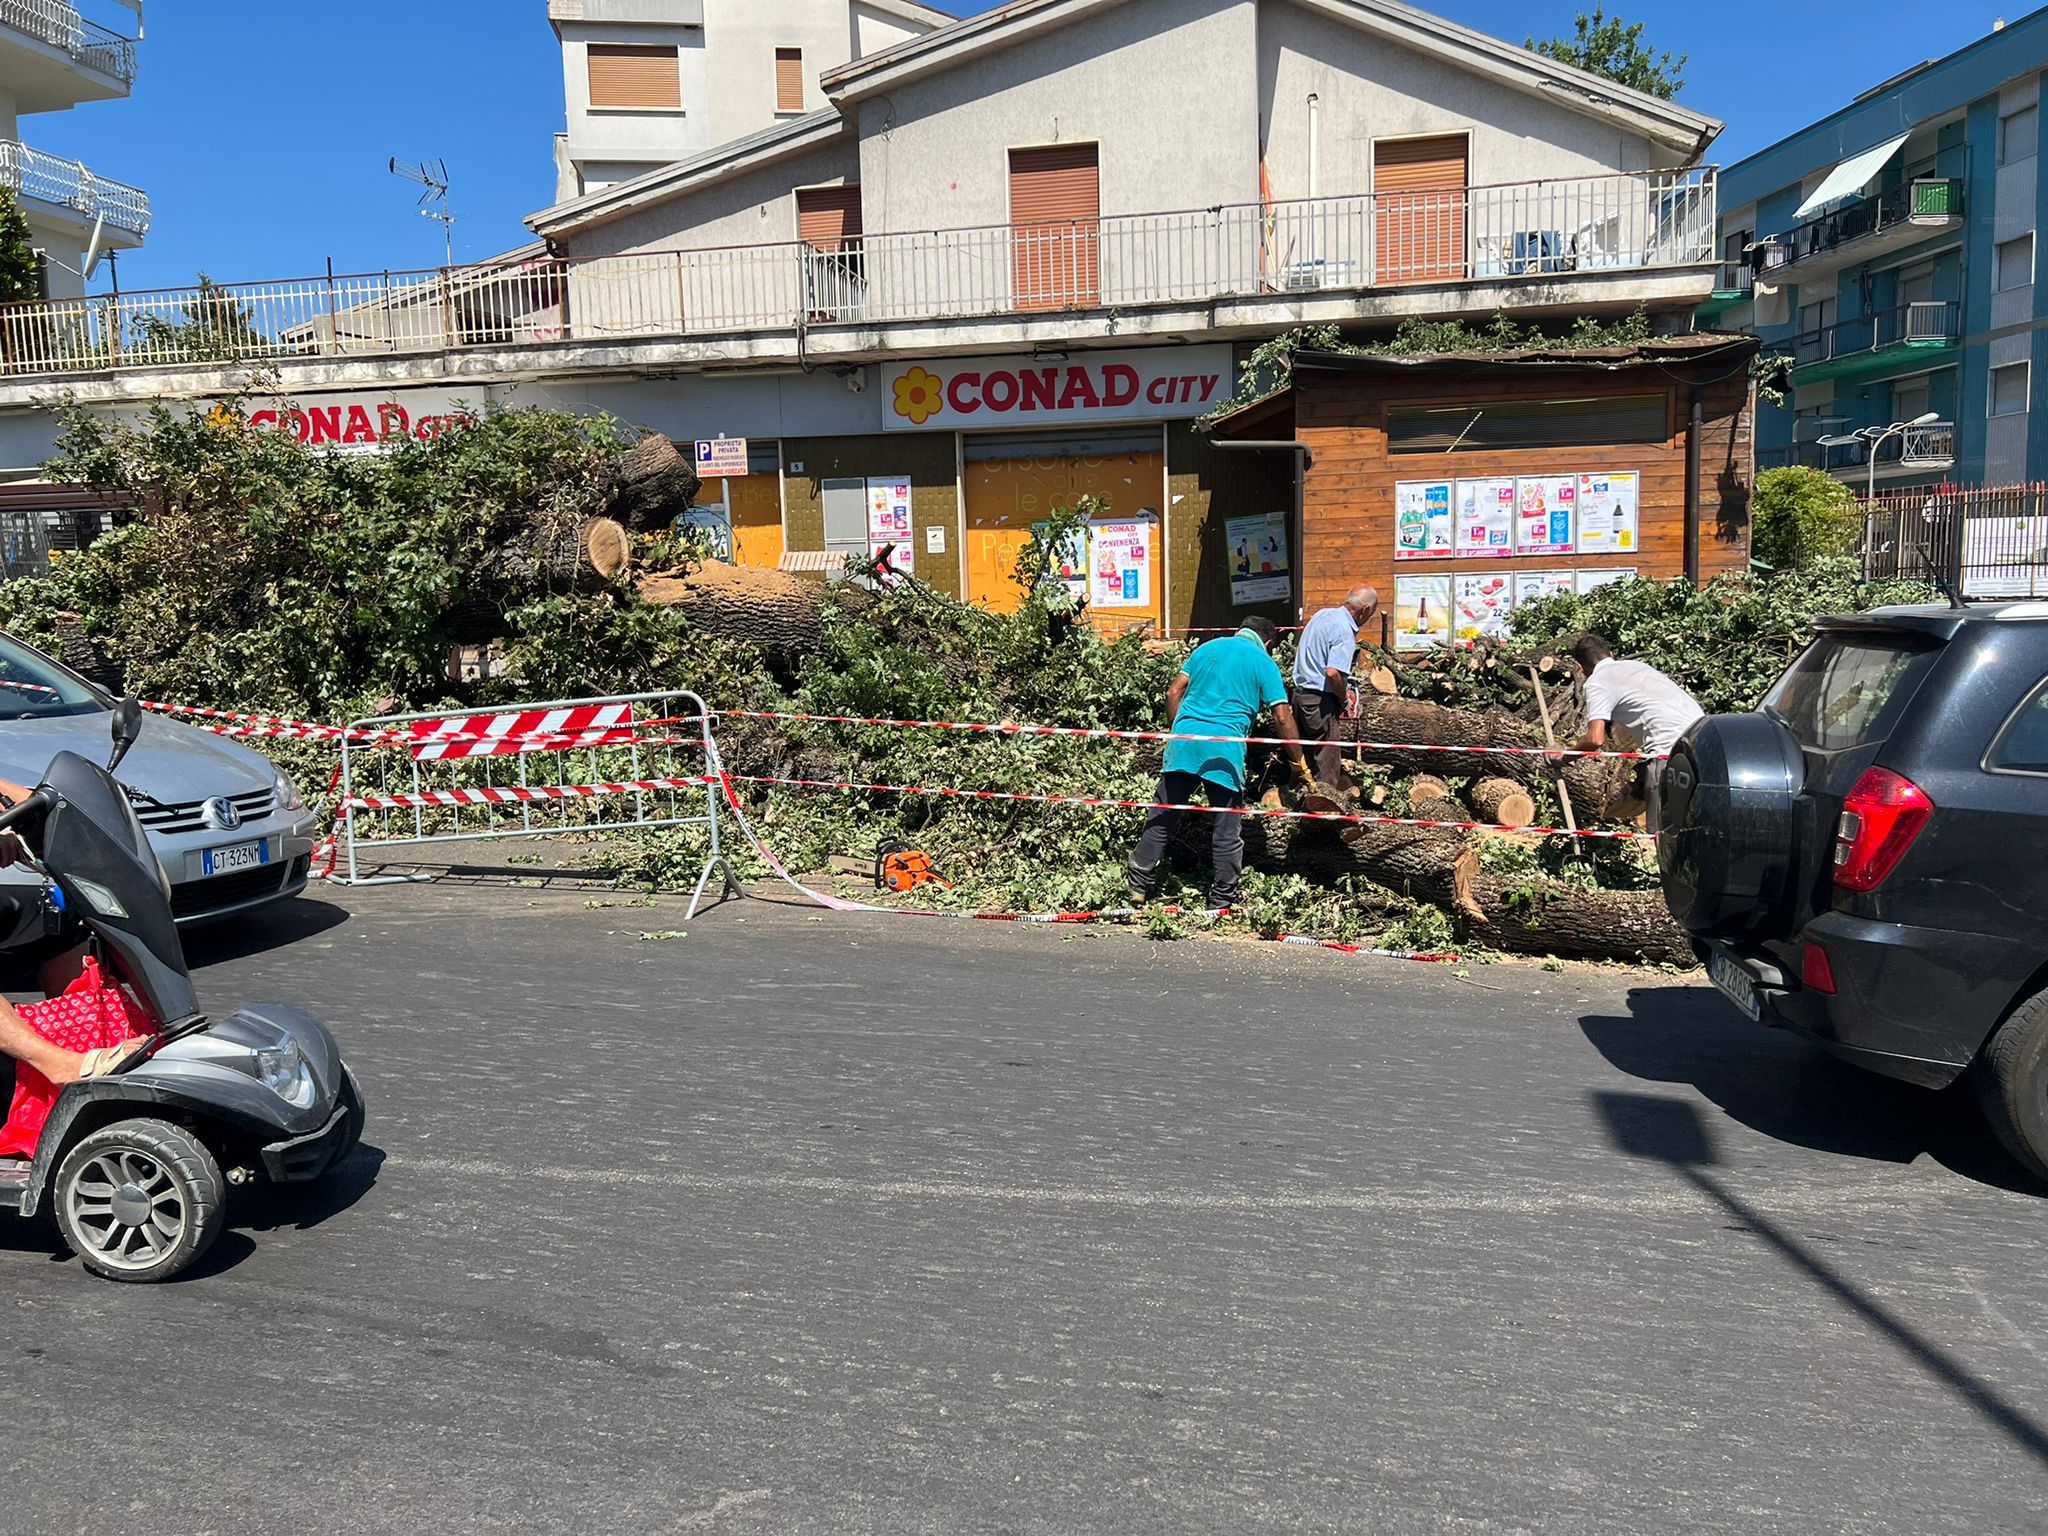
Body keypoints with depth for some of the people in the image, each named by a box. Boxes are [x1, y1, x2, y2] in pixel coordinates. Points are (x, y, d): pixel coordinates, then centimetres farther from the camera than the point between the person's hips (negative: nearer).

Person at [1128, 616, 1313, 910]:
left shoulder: (1207, 648, 19)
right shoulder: (1263, 662, 7)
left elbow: (1173, 693, 13)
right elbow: (1283, 718, 0)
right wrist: (1299, 764, 7)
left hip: (1184, 739, 4)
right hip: (1225, 749, -4)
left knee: (1163, 816, 10)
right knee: (1227, 828, 6)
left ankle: (1140, 885, 12)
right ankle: (1222, 898, 12)